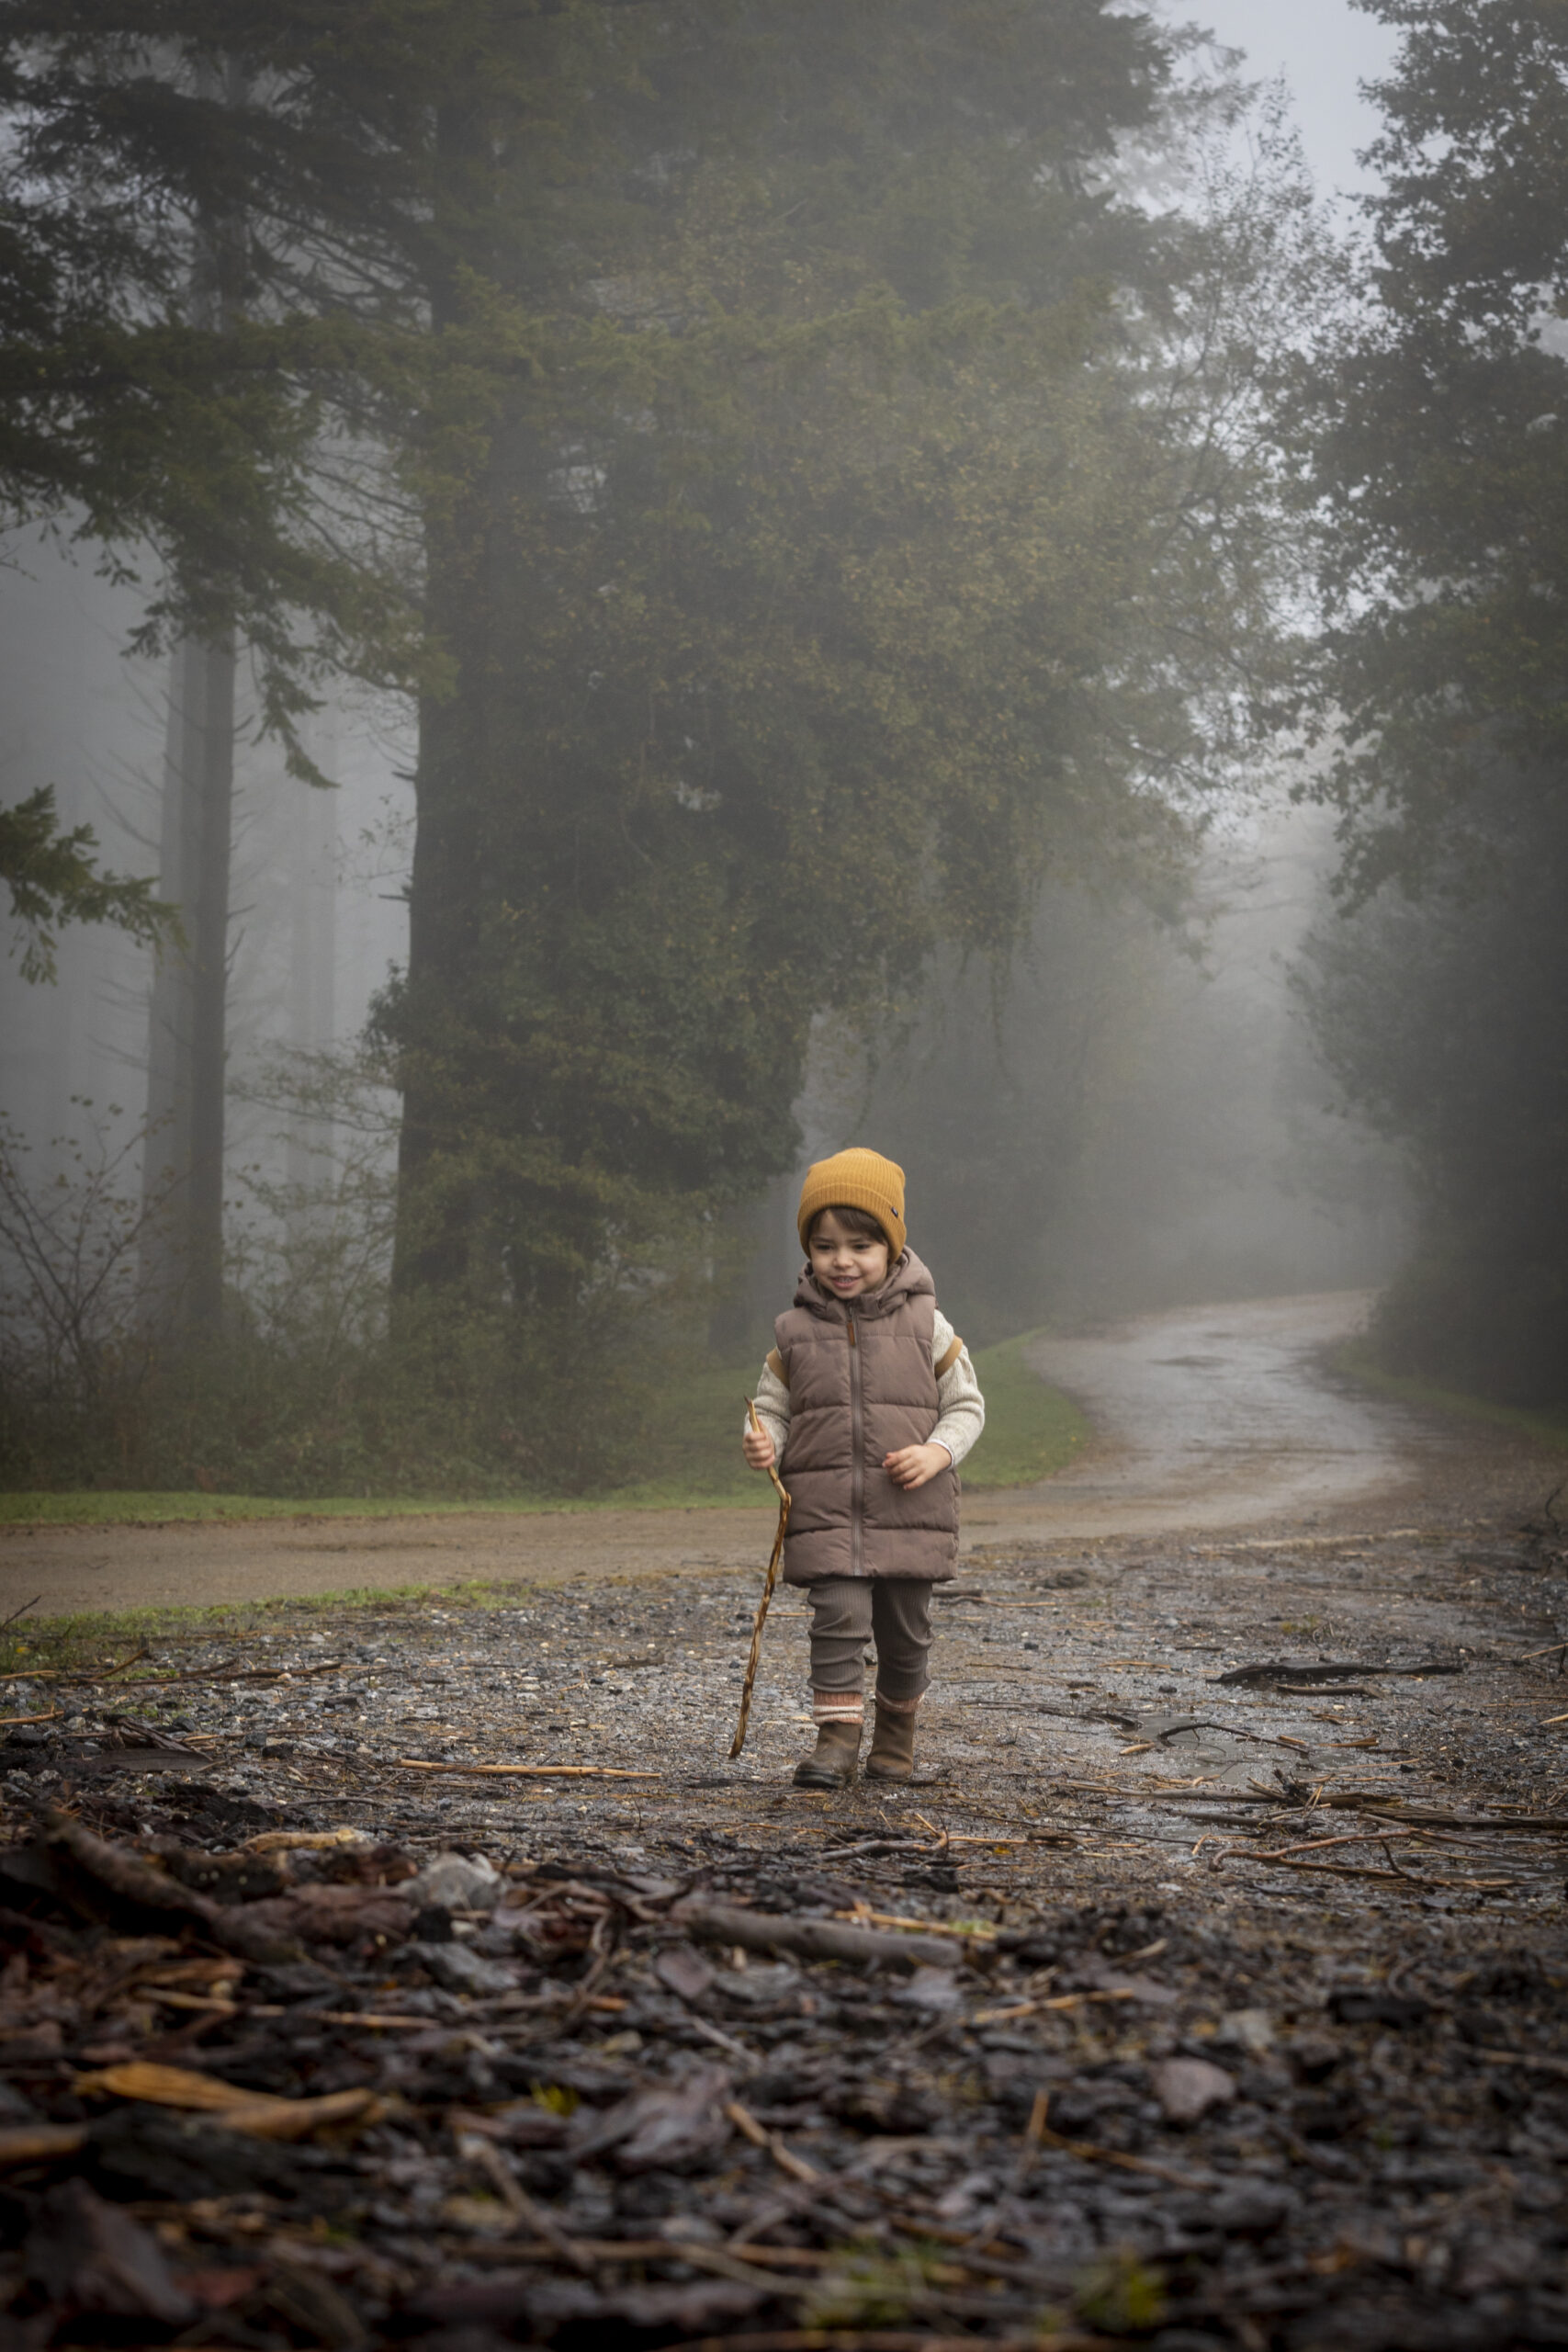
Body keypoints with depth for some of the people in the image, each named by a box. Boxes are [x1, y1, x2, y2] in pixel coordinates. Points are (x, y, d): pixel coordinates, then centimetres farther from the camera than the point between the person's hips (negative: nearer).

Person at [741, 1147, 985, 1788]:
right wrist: (764, 1444, -12)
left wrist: (938, 1452, -12)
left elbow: (966, 1404, 6)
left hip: (909, 1512, 0)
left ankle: (895, 1735, 29)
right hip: (825, 1512, 0)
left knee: (905, 1633, 9)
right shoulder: (796, 1332, 4)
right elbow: (772, 1408, 10)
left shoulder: (926, 1326, 1)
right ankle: (836, 1743, -13)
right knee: (839, 1618, -15)